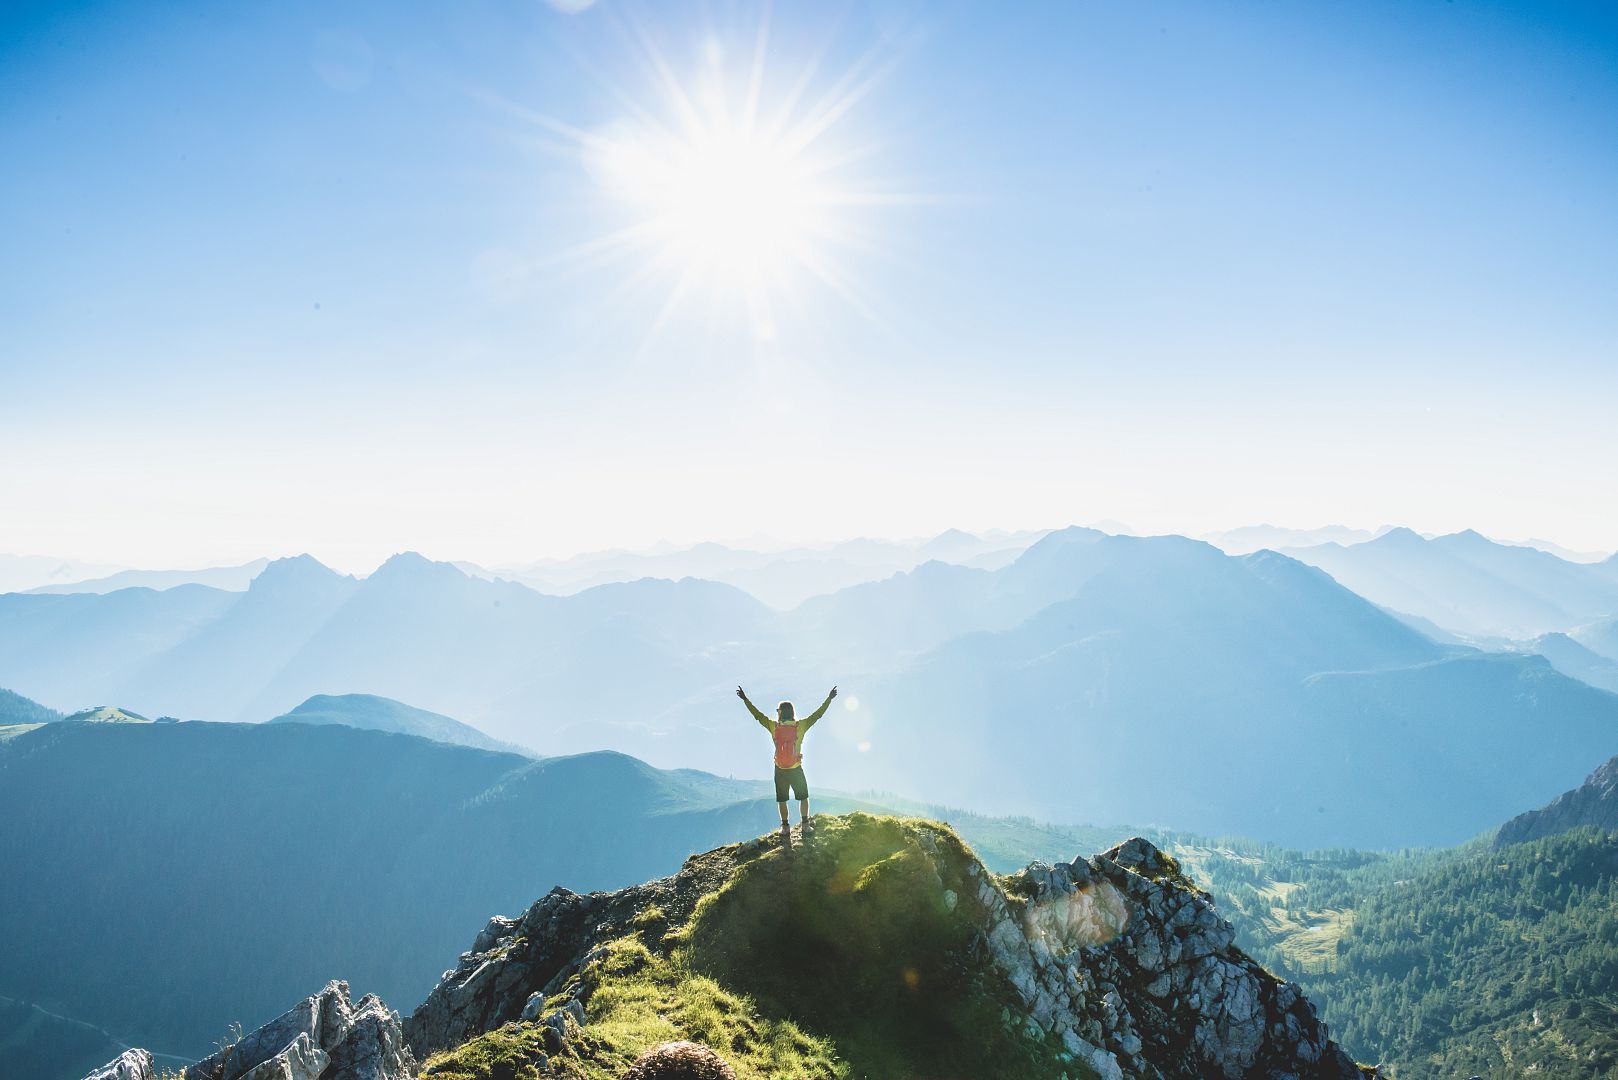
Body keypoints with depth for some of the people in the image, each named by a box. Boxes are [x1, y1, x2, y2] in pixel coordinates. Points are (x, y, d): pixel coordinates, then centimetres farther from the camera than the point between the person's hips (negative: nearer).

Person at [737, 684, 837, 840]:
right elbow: (817, 714, -5)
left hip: (780, 770, 0)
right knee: (803, 798, 16)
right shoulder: (800, 726, -11)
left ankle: (785, 828, 14)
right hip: (796, 770, 0)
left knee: (782, 800, 13)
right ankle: (805, 825, 15)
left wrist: (745, 699, 6)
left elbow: (757, 715, -2)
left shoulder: (774, 726, -10)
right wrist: (829, 699, 3)